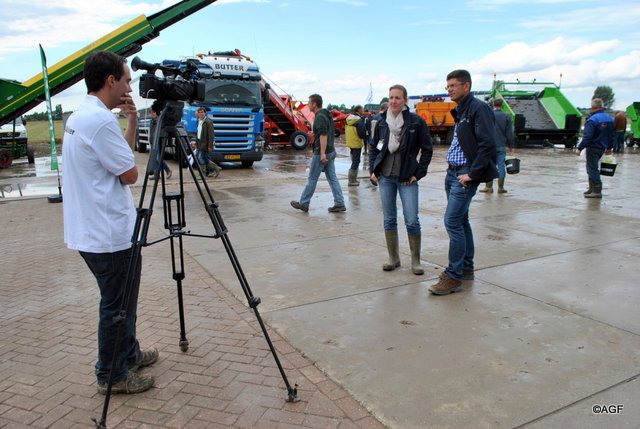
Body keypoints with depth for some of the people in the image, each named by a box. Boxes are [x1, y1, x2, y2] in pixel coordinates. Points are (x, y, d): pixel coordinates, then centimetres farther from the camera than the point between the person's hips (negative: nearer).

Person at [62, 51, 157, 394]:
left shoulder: (79, 116, 12)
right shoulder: (101, 120, -20)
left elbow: (119, 158, 18)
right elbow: (130, 175, -14)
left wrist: (132, 121, 7)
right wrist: (130, 121, 0)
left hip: (90, 231, 10)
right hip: (110, 235, -10)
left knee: (119, 300, 23)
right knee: (117, 305, 5)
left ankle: (129, 354, 39)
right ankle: (112, 375, 21)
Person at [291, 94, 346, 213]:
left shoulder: (320, 117, -16)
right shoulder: (327, 115, 16)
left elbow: (323, 135, -26)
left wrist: (322, 153, -28)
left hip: (321, 153, -9)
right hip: (331, 151, 9)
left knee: (312, 179, 1)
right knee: (332, 178, 8)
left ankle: (303, 203, 11)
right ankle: (339, 203, 7)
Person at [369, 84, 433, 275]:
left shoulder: (416, 122, -5)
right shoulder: (382, 121, 4)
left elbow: (427, 150, 0)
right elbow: (373, 147, 14)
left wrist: (418, 174, -5)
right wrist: (373, 170, 4)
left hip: (407, 178, -3)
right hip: (385, 177, 3)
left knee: (412, 221, -4)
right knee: (389, 219, 8)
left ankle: (416, 261, 11)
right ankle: (393, 259, 21)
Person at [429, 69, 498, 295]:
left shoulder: (478, 108, -11)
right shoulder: (460, 111, 17)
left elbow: (488, 144, -20)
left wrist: (472, 174, -20)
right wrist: (452, 169, 13)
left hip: (466, 175, -10)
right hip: (452, 173, 10)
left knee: (452, 221, -12)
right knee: (461, 221, 14)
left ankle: (454, 277, -5)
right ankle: (466, 268, 26)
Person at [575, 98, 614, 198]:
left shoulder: (592, 120, -18)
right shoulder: (609, 119, 10)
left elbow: (587, 136, -22)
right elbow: (611, 135, 17)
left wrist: (580, 148, -19)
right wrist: (609, 148, 25)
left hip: (593, 148, -8)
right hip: (602, 148, 8)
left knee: (592, 168, -4)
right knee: (593, 167, 19)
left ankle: (597, 191, -6)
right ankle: (592, 189, 24)